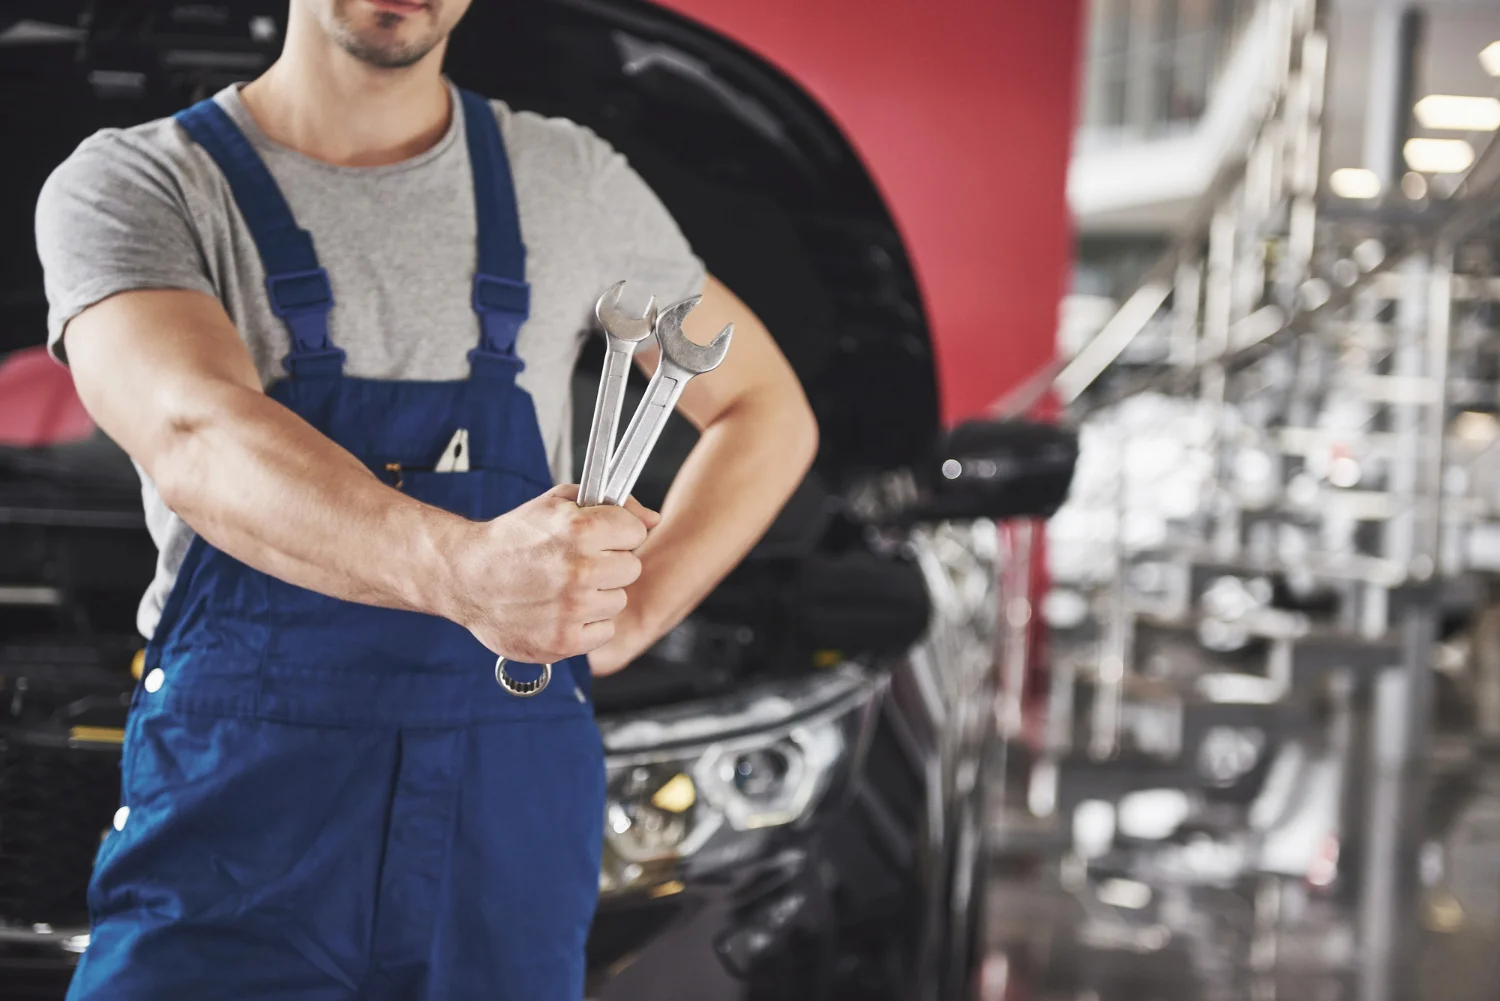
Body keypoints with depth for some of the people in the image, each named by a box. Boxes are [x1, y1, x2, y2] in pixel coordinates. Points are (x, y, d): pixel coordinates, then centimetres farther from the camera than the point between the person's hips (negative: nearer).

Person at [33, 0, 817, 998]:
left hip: (512, 815, 3)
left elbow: (766, 410, 19)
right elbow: (200, 442, -24)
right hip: (243, 809, -2)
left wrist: (625, 622, 4)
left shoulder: (570, 179, 8)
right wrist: (460, 568, -42)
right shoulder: (130, 189, -3)